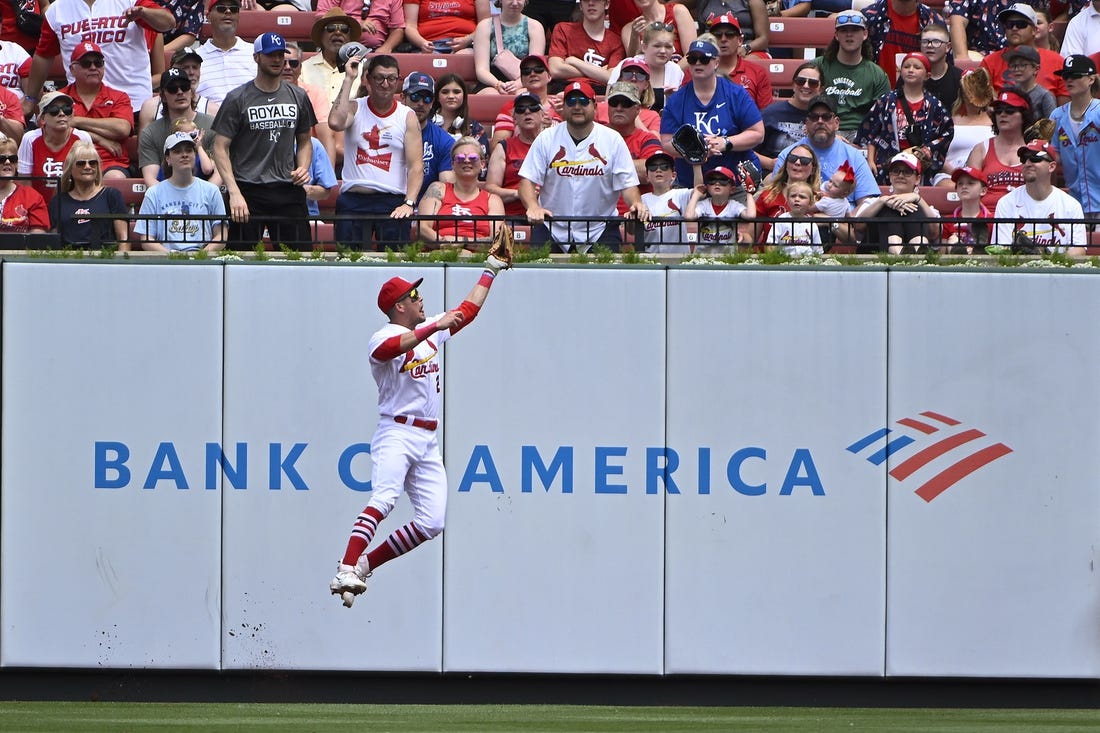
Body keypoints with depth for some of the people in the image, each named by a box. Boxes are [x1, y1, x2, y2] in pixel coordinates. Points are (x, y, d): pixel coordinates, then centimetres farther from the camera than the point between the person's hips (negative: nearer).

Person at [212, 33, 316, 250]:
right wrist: (234, 192, -14)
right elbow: (220, 148, -3)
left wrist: (303, 167, 2)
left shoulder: (297, 97, 12)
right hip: (248, 191, -3)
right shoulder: (237, 99, -1)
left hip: (288, 191, 3)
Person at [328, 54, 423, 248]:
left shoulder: (407, 117, 5)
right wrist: (348, 80, -11)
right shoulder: (355, 108, 6)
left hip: (392, 203, 0)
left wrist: (409, 203, -17)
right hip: (353, 201, 0)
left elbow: (416, 166, -2)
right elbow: (335, 123, -18)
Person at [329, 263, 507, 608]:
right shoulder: (382, 339, -6)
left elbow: (469, 309, 29)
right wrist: (435, 327, -41)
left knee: (432, 522, -5)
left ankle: (366, 564, 2)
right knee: (383, 499, -29)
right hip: (397, 434, -8)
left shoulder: (432, 331, 19)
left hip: (428, 442, 8)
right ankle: (346, 572, -41)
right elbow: (396, 346, -31)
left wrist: (490, 270, 30)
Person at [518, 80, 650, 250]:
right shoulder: (546, 138, 3)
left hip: (600, 230, 0)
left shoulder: (613, 140, 3)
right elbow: (527, 179, -2)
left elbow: (627, 184, 0)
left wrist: (636, 204, -22)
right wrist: (533, 207, -22)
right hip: (552, 228, 0)